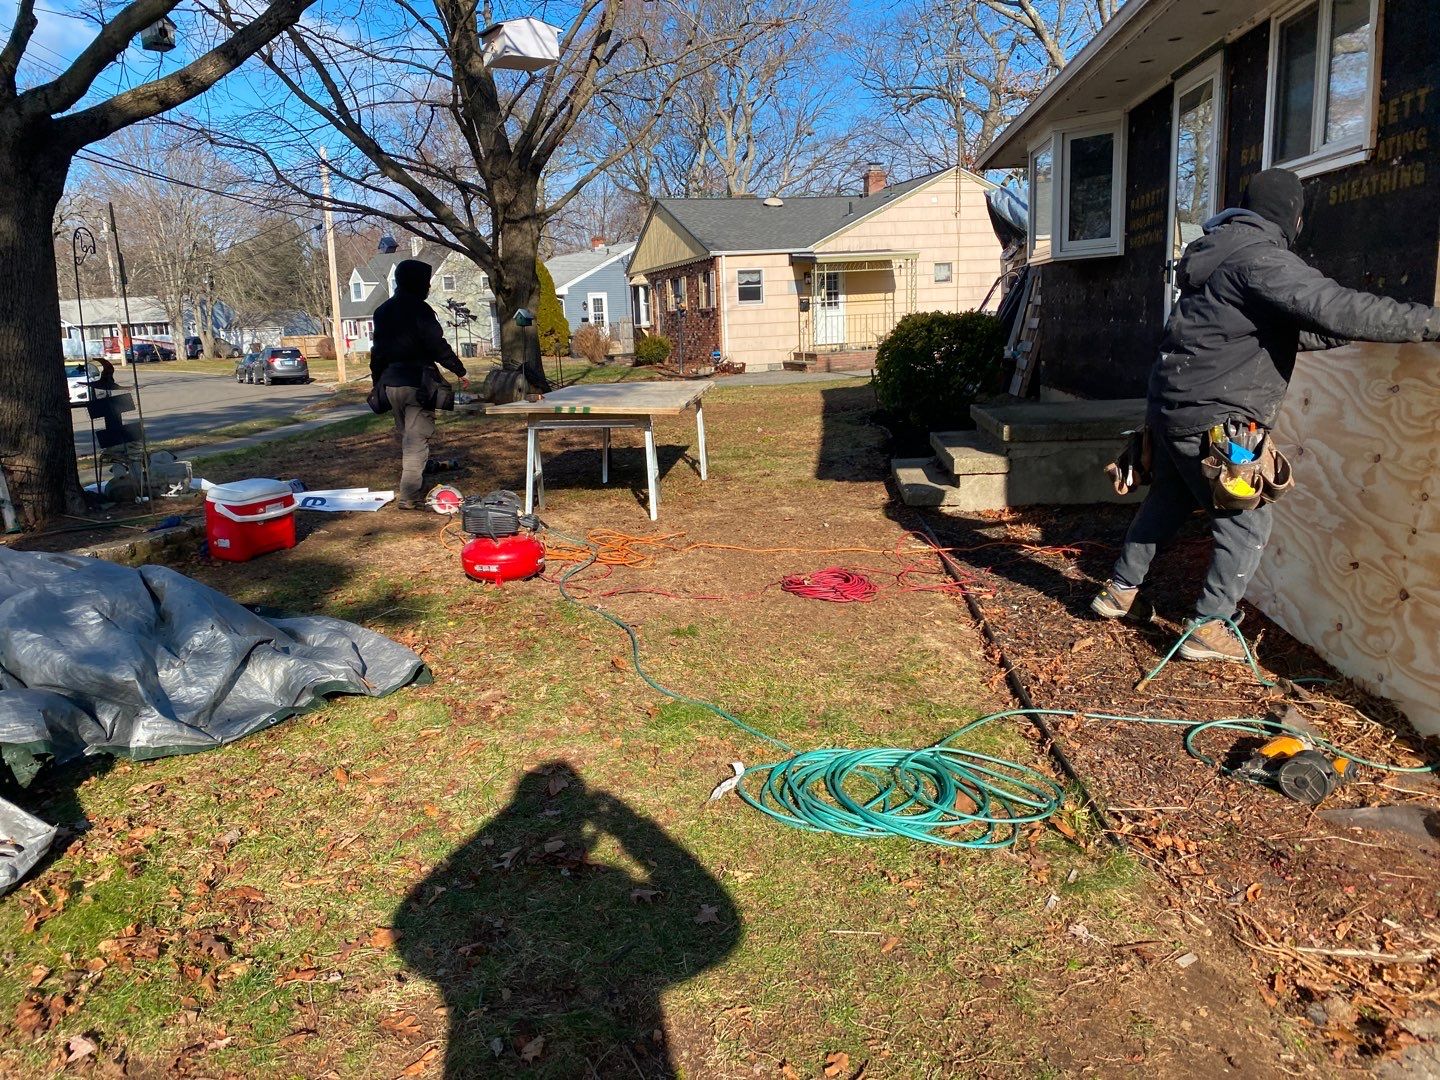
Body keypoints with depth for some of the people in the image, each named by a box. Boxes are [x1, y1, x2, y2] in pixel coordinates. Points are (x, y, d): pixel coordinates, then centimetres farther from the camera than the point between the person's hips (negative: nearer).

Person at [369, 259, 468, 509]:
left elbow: (377, 350, 17)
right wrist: (460, 371, -8)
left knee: (404, 436, 19)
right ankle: (408, 497, -11)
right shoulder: (418, 309, -11)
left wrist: (378, 381, 23)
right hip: (417, 383, -8)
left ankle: (406, 490, 28)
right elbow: (437, 345, -15)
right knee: (417, 439, -7)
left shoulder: (382, 311, 13)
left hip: (391, 383, 8)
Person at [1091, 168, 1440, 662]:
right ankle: (1208, 628, 4)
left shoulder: (1220, 252, 15)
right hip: (1214, 419, -10)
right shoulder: (1260, 257, -16)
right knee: (1248, 521, 2)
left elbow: (1297, 331, 21)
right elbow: (1337, 308, -24)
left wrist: (1357, 328, 17)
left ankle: (1119, 591, 33)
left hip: (1170, 407, 10)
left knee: (1167, 501, 24)